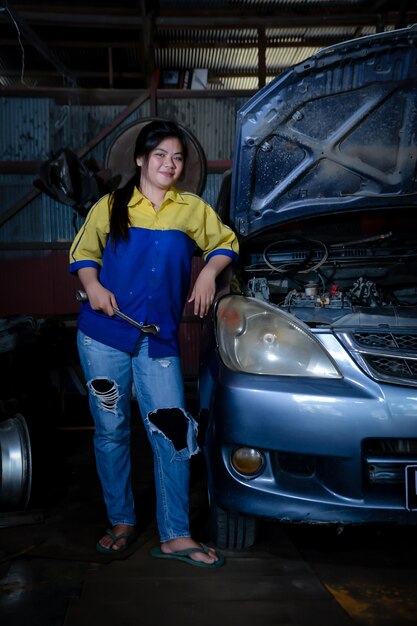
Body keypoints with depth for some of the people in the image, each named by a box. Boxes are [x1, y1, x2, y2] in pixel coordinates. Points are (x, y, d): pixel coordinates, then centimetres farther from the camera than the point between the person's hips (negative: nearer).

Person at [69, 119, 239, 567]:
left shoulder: (192, 209, 8)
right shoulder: (111, 207, 5)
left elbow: (226, 243, 19)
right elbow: (82, 253, 11)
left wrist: (210, 270, 0)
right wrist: (92, 285, -8)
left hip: (159, 340, 1)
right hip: (104, 335, 0)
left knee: (173, 433, -5)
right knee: (111, 431, 7)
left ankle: (174, 536, 8)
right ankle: (122, 522, 25)